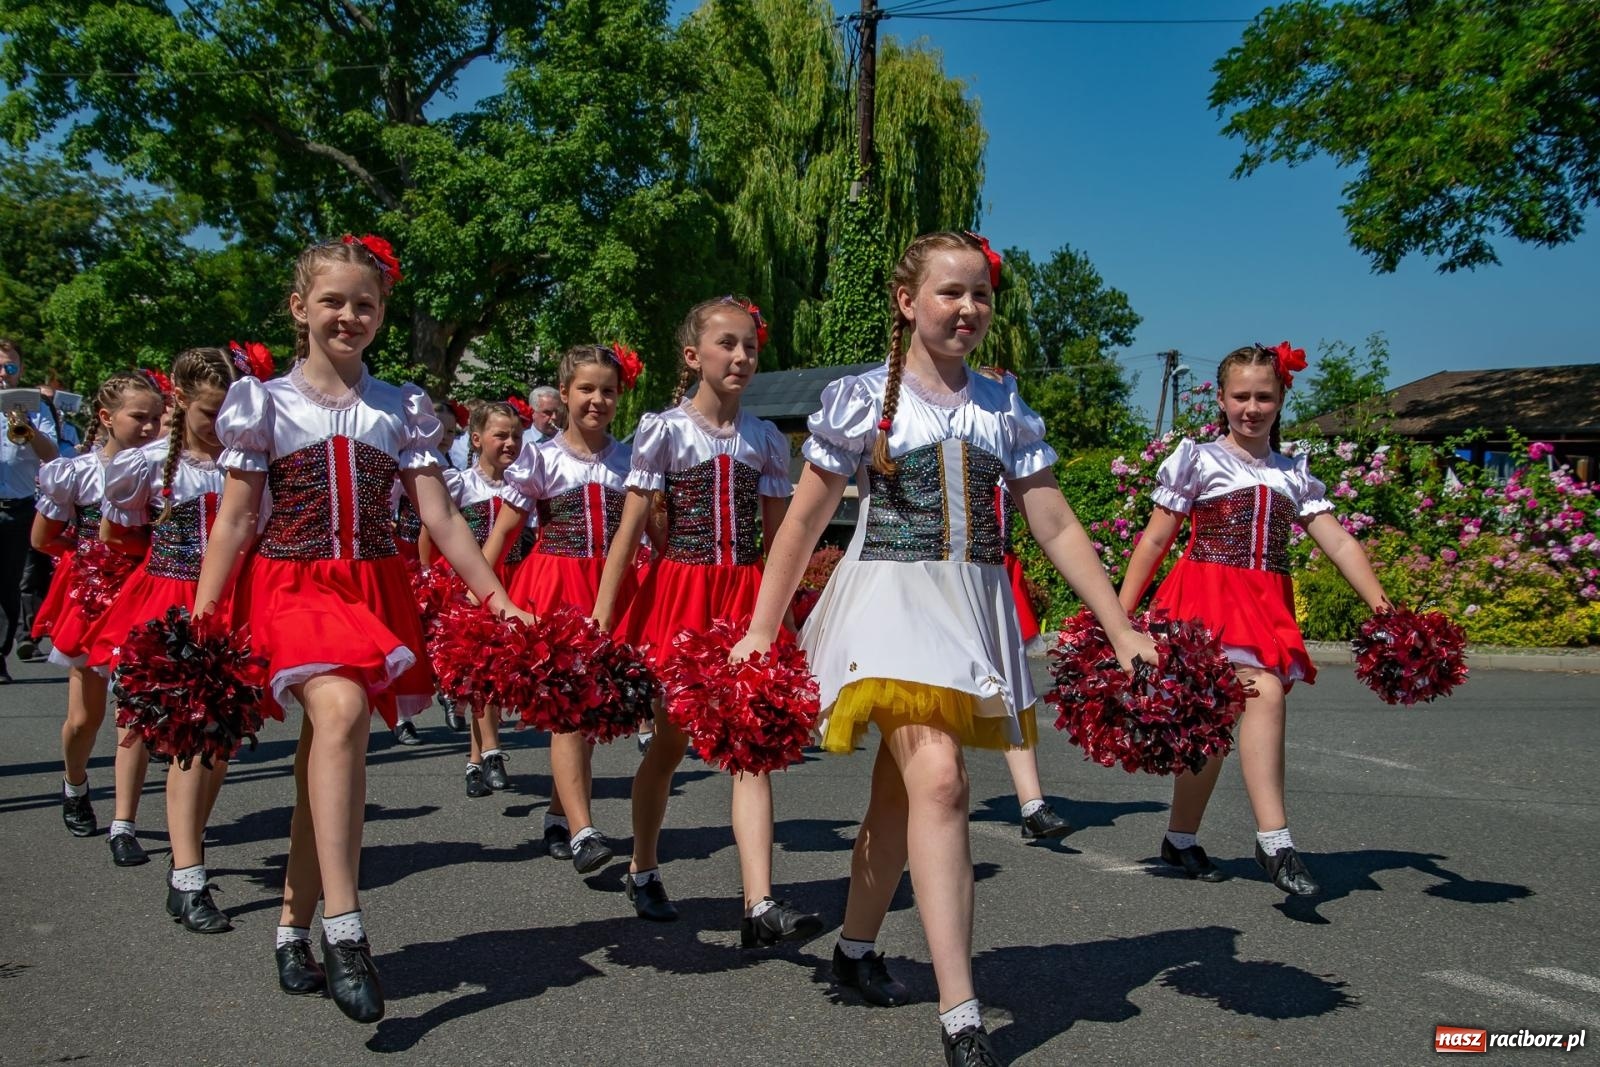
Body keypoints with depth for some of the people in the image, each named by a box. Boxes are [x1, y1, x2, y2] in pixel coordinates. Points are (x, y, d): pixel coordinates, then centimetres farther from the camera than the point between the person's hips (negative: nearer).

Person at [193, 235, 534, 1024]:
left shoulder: (400, 409, 8)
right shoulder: (265, 403, 3)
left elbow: (441, 518, 5)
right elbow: (233, 523, 1)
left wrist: (499, 601, -2)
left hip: (373, 589, 3)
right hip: (292, 586, -3)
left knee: (323, 754, 4)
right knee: (341, 709, -30)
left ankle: (294, 928, 21)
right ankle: (343, 928, -31)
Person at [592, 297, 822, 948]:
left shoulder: (766, 440, 7)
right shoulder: (664, 431, -2)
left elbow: (777, 538, 10)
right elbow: (630, 529, -5)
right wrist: (600, 618, -10)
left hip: (746, 599, 2)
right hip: (679, 593, -2)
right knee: (670, 743, 9)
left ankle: (760, 906, -11)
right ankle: (643, 870, 32)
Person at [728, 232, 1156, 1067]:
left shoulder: (1005, 409, 9)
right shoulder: (861, 399, 0)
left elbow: (1057, 529, 8)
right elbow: (803, 524, 4)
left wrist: (1123, 632, 3)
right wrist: (760, 630, 2)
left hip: (974, 609, 4)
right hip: (891, 597, -4)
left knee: (900, 789, 12)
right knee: (938, 778, -20)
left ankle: (856, 948, 34)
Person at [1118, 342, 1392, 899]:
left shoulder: (1294, 474, 16)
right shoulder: (1198, 460, 5)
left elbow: (1340, 544, 10)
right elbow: (1155, 540, 3)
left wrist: (1383, 609, -2)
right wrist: (1119, 614, -1)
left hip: (1268, 605, 5)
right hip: (1209, 596, -4)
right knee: (1264, 694, -24)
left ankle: (1181, 838, 17)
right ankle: (1274, 841, -27)